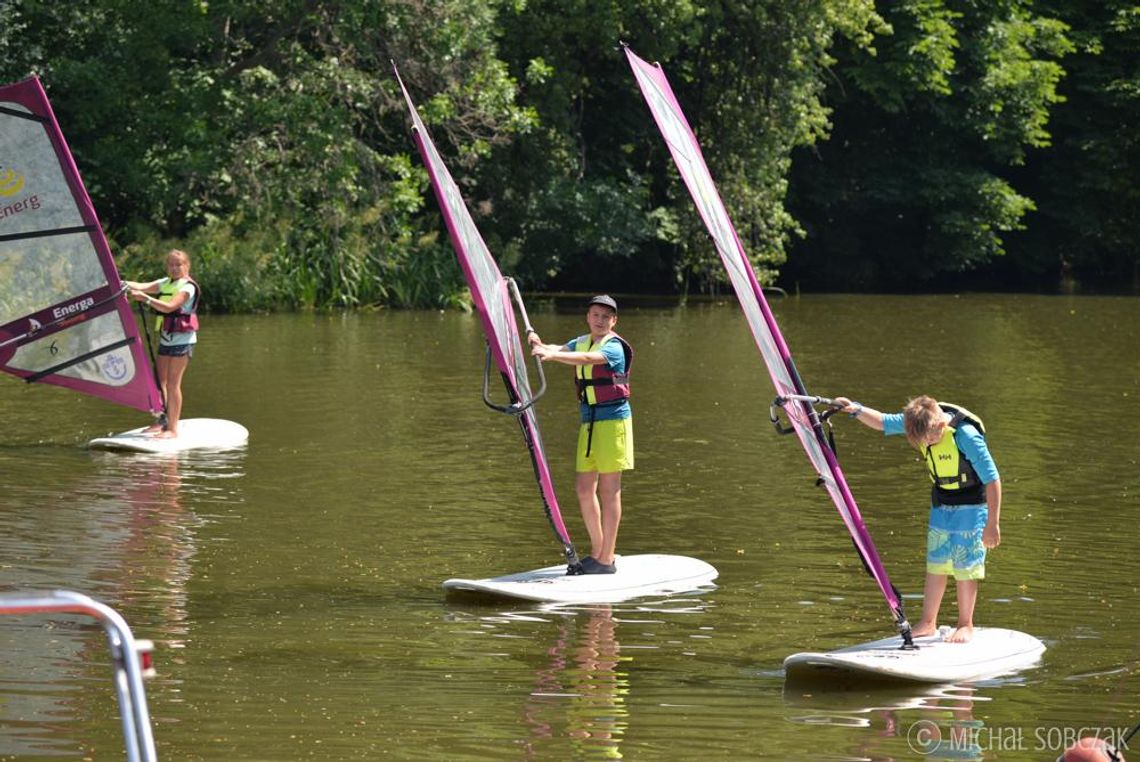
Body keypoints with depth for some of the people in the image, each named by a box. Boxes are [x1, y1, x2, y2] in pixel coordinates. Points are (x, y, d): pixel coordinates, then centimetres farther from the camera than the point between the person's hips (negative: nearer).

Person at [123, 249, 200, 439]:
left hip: (182, 339, -8)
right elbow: (142, 287, -1)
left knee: (172, 384, -8)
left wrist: (146, 299, -34)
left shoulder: (188, 286, -11)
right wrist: (126, 285, -21)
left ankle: (173, 429, -5)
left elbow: (170, 306, -25)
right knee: (159, 381, 8)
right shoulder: (165, 283, 13)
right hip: (166, 338, 8)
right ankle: (162, 422, 18)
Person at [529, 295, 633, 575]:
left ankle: (607, 559, 0)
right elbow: (557, 350, -2)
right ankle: (598, 550, 21)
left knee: (608, 490, -4)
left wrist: (551, 355, -41)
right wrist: (539, 345, -25)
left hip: (614, 419, -7)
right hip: (588, 423, 7)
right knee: (584, 488, 7)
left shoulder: (614, 347, -9)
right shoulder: (581, 342, 14)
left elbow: (587, 359, -28)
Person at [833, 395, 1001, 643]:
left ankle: (966, 625, 13)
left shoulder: (966, 436, -30)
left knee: (965, 568, 0)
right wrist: (856, 410, -20)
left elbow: (992, 479, -25)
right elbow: (883, 422, 0)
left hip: (970, 508, -6)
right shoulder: (918, 423, -13)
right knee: (935, 565, 10)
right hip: (941, 505, 6)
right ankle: (928, 623, 18)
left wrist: (992, 524, -22)